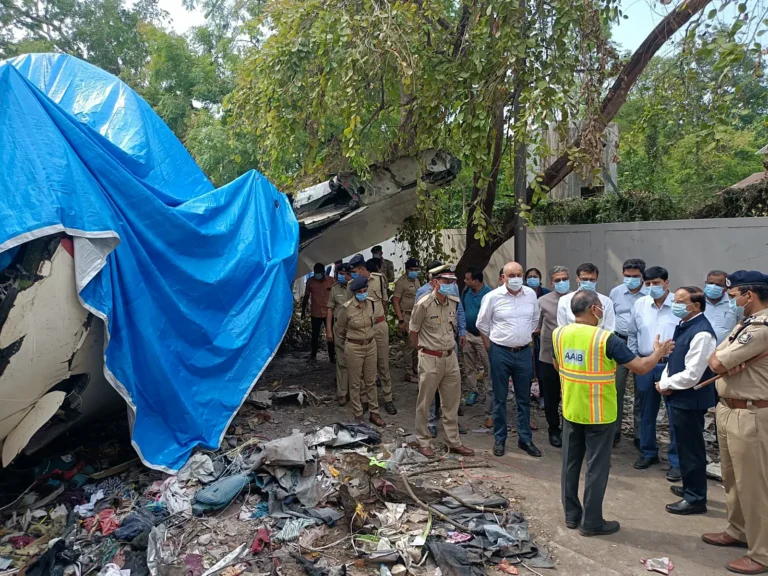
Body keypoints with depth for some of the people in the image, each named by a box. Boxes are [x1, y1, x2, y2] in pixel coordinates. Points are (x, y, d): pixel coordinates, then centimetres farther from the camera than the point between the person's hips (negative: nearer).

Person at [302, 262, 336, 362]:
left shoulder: (331, 280, -5)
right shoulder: (310, 281, -2)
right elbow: (306, 297, 6)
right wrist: (303, 311, 9)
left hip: (329, 312, -1)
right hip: (315, 313, 1)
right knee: (315, 335, 10)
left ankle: (332, 356, 10)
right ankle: (313, 354, 24)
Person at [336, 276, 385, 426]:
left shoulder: (372, 303, -5)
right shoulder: (347, 307, -18)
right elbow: (340, 328, 0)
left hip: (371, 345, 4)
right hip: (354, 347, -4)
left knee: (371, 381, 14)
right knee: (355, 383, 8)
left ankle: (374, 413, 26)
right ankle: (358, 415, 21)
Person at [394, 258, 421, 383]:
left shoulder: (416, 280, 14)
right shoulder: (401, 282, -9)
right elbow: (395, 301, -12)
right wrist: (401, 320, -16)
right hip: (408, 317, -7)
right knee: (410, 345, -4)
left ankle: (416, 371, 25)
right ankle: (409, 374, 6)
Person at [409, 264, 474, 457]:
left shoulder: (454, 302, 1)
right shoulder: (424, 304, -16)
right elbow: (413, 329, -3)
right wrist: (421, 350, 5)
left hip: (450, 357, 6)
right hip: (430, 359, -6)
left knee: (452, 403, 13)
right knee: (424, 403, 6)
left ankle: (454, 442, 25)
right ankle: (424, 442, 21)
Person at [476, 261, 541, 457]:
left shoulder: (531, 295, 0)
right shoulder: (493, 297, -10)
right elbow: (482, 325, 0)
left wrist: (528, 341, 12)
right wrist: (490, 349, 2)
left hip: (524, 352, 3)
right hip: (500, 353, -3)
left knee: (524, 398, 12)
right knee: (500, 399, 8)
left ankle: (525, 439, 24)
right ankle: (499, 439, 21)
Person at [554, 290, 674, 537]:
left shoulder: (558, 334, -3)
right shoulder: (605, 339, -20)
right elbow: (641, 367, -14)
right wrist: (659, 352, 5)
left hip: (570, 410, 5)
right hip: (598, 414, -5)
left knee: (570, 463, 15)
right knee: (596, 468, 7)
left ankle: (571, 515, 27)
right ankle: (591, 522, 17)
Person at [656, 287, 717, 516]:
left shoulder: (701, 333, -23)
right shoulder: (683, 326, 8)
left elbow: (692, 375, -26)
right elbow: (674, 360, 15)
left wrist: (666, 385, -12)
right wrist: (665, 381, -2)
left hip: (690, 400, -10)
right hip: (680, 398, 10)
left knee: (691, 449, 3)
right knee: (685, 446, 22)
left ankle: (696, 499, 17)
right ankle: (690, 487, 38)